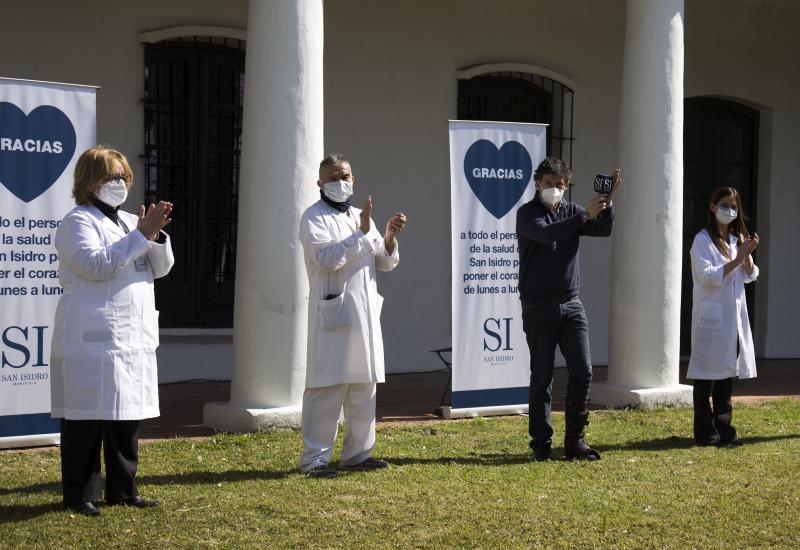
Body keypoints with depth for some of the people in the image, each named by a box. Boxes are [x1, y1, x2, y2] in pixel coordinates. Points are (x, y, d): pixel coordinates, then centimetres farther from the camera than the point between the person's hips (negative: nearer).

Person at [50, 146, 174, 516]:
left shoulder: (129, 222, 19)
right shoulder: (79, 222, -4)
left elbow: (161, 268, 13)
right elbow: (96, 264, -19)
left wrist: (156, 235, -6)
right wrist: (140, 235, -17)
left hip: (134, 337, 7)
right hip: (92, 339, -7)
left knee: (128, 418, 11)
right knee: (85, 419, -1)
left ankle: (122, 490, 21)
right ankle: (79, 495, 8)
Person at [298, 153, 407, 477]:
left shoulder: (360, 217, 18)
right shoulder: (315, 218, -3)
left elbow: (386, 263, 16)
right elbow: (328, 258, -18)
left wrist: (389, 236, -3)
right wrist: (362, 233, -17)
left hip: (365, 312, 7)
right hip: (332, 311, -7)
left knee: (364, 385, 11)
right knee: (326, 386, -7)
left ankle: (358, 452, 20)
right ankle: (314, 457, -2)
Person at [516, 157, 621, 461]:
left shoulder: (571, 210, 11)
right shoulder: (527, 213, -4)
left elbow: (604, 229, -2)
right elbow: (546, 233, -24)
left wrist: (607, 200, -17)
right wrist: (586, 214, -29)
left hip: (571, 305, 4)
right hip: (538, 308, -4)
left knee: (582, 371, -1)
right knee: (542, 378, 1)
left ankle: (574, 440, 9)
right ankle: (542, 443, 10)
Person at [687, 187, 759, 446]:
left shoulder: (737, 239, 15)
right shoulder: (703, 240, -6)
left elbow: (749, 276, 13)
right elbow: (706, 275, -16)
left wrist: (748, 254, -5)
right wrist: (737, 260, -20)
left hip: (734, 315, 7)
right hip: (711, 315, -7)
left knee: (727, 372, 9)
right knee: (706, 375, -2)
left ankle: (723, 428, 16)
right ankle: (705, 431, 2)